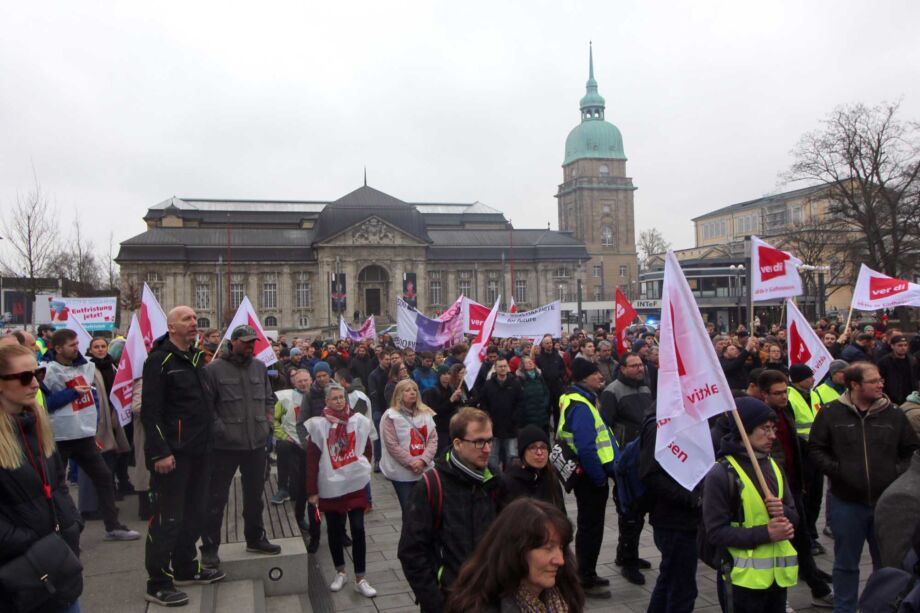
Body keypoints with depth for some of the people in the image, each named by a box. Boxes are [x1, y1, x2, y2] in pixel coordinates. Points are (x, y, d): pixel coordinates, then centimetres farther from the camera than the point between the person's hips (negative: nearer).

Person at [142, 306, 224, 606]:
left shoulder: (197, 358, 14)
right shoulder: (160, 359, -12)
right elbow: (150, 411, -17)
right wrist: (160, 452, -21)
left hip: (199, 451, 8)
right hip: (172, 453, -8)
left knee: (194, 513, 16)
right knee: (167, 518, -2)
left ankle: (185, 568, 31)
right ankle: (158, 583, 9)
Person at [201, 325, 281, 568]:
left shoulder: (259, 367, 9)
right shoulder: (215, 368, -8)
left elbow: (269, 398, 18)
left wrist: (268, 420, 5)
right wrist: (220, 429, -16)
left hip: (256, 443, 5)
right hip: (225, 445, -5)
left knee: (254, 494, 17)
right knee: (217, 498, 4)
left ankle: (255, 539, 32)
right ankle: (209, 547, 17)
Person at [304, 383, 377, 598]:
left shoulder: (359, 420, -3)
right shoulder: (318, 425, -6)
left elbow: (367, 449, 11)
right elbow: (312, 459, -5)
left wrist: (361, 466, 5)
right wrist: (312, 490, -7)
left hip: (356, 483, 0)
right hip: (330, 486, 0)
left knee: (358, 530, -2)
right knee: (335, 530, 11)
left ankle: (360, 579, 9)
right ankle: (340, 572, 30)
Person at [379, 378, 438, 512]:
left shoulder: (426, 413, 7)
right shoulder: (391, 416, -7)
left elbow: (433, 438, 2)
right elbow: (392, 445, -12)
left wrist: (423, 460, -12)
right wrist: (411, 463, -15)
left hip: (425, 470, 4)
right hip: (402, 473, -4)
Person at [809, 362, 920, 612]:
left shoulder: (893, 413, 0)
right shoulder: (831, 413, -6)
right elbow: (816, 448, -2)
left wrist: (898, 471, -4)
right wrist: (836, 469, -14)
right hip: (846, 502, -2)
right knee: (846, 563, 11)